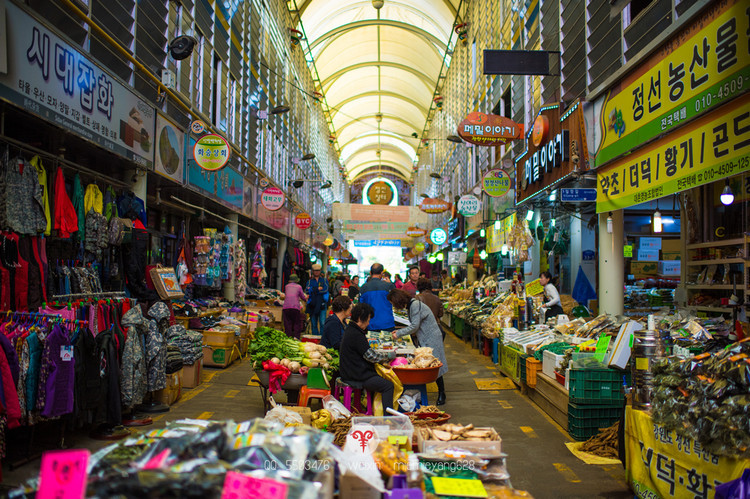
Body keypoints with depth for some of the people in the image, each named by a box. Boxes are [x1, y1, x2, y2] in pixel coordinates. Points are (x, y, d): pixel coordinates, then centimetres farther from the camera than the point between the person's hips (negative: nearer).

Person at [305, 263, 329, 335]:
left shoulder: (324, 280, 12)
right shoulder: (310, 281, 14)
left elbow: (325, 289, -6)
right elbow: (308, 290, -4)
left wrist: (313, 290, -9)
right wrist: (319, 289, -16)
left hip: (322, 304, -2)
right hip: (313, 304, 2)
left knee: (322, 323, -10)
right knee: (314, 323, 5)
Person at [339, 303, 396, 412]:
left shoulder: (350, 330, 12)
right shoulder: (356, 335, -21)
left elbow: (368, 352, 19)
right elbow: (371, 356, -16)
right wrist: (389, 356, -2)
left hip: (350, 373, 11)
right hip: (356, 377, -11)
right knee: (388, 385, -9)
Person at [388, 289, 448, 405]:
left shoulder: (415, 305, -18)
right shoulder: (411, 306, 12)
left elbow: (415, 326, -19)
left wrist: (399, 334, -11)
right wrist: (399, 331, 9)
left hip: (432, 339, -9)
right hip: (424, 339, 9)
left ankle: (441, 394, 9)